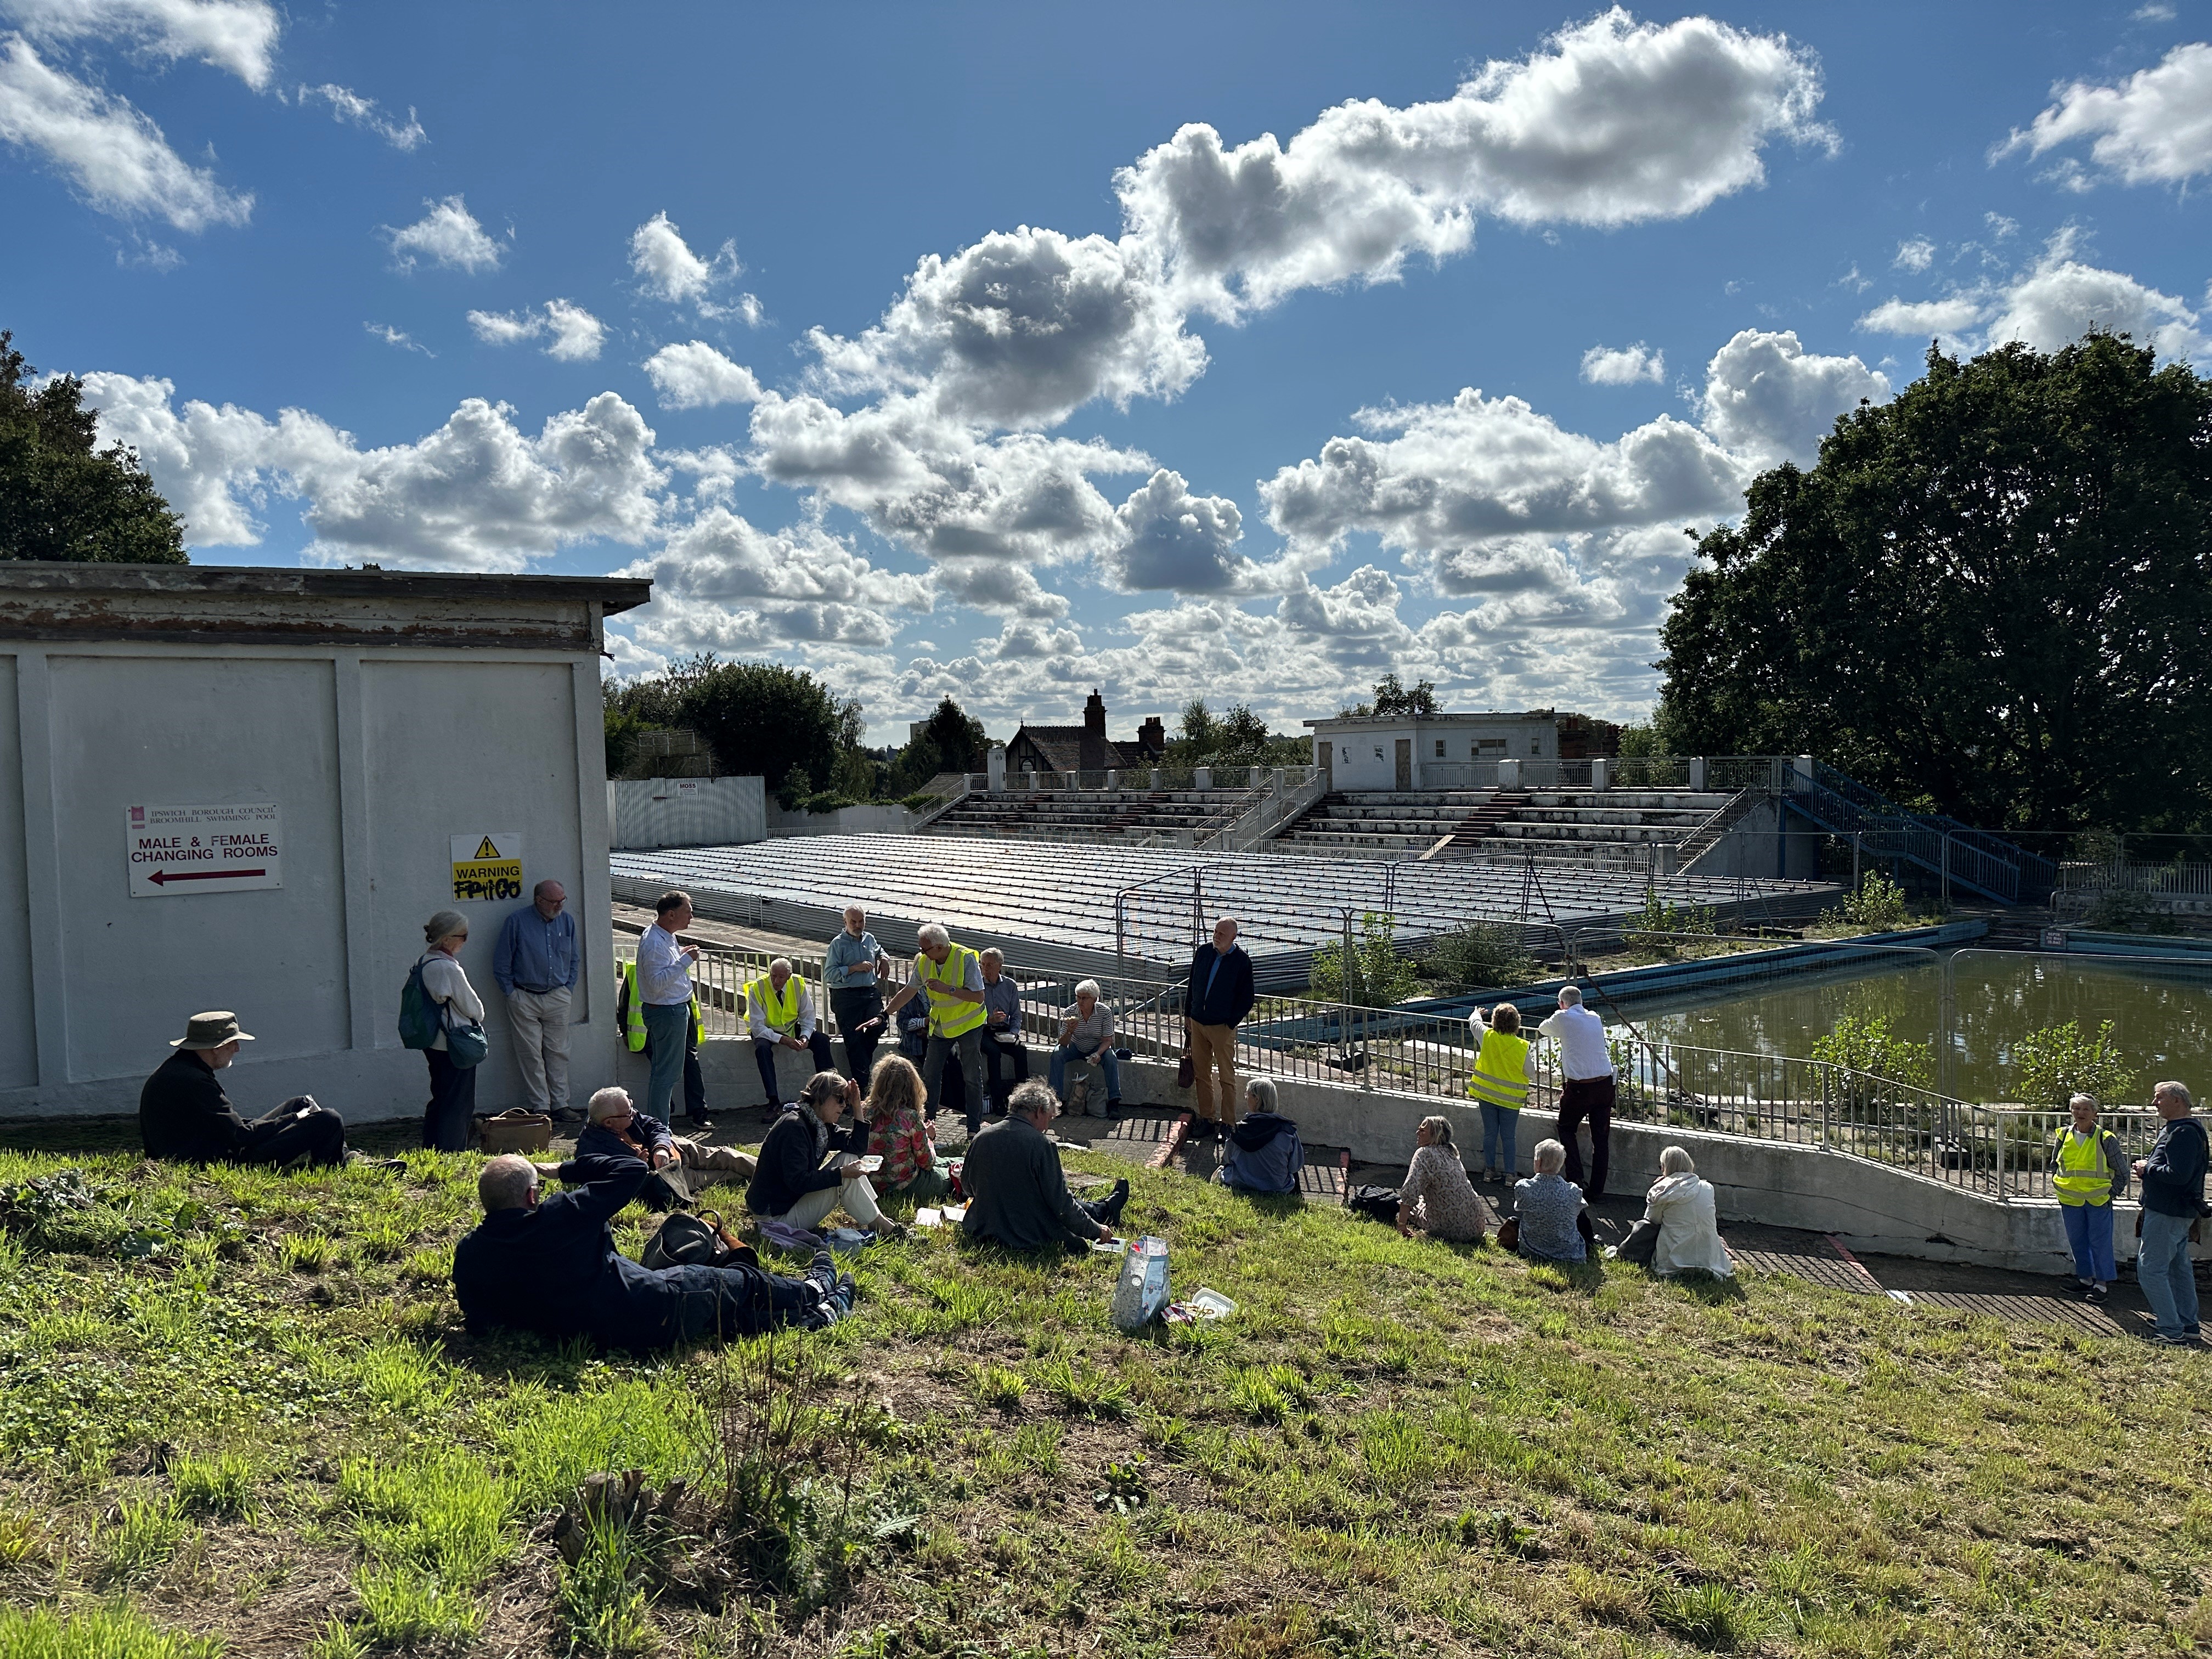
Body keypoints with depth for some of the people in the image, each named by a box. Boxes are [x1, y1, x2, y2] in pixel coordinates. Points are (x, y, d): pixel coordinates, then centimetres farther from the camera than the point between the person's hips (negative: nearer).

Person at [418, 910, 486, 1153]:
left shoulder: (424, 963, 5)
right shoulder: (449, 969, -21)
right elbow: (473, 1008, -14)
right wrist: (478, 1013, 9)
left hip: (434, 1042, 9)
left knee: (440, 1099, 18)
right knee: (458, 1103, 1)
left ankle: (431, 1150, 24)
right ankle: (450, 1153, 4)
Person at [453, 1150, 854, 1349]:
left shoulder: (468, 1254, -7)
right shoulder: (558, 1218, -22)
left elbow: (480, 1323, 1)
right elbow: (632, 1168, -12)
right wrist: (568, 1168, 0)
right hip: (651, 1314, -6)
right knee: (741, 1283, 22)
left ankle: (814, 1315, 48)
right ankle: (813, 1291, 50)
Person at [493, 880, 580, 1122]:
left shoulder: (567, 921, 5)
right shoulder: (517, 922, -7)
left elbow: (574, 959, 16)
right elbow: (501, 963, -3)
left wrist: (568, 988, 9)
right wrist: (511, 993, -4)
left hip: (558, 999, 4)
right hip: (524, 999, -3)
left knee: (558, 1052, 6)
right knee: (531, 1055, 0)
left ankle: (560, 1104, 12)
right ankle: (540, 1107, 6)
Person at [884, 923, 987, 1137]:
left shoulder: (966, 958, -23)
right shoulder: (923, 961, -7)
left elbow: (979, 997, -25)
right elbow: (909, 991, 4)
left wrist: (948, 989, -31)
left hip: (968, 1023, -5)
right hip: (941, 1025, 5)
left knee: (972, 1077, -1)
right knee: (930, 1073, 7)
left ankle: (975, 1127, 9)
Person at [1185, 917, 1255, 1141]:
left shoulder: (1242, 962, -9)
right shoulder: (1203, 953, 4)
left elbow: (1246, 999, -6)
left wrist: (1231, 1023, -11)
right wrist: (1188, 1013, 12)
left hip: (1222, 1027, -5)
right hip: (1198, 1022, 5)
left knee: (1227, 1077, 1)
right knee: (1201, 1074, 10)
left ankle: (1227, 1123, 7)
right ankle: (1206, 1118, 20)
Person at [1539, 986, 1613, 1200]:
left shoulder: (1562, 1018, -4)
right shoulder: (1595, 1018, 9)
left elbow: (1541, 1030, 15)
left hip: (1579, 1086, -4)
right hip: (1605, 1084, 4)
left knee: (1567, 1129, 16)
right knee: (1601, 1137, 10)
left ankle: (1576, 1180, 5)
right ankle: (1597, 1188, 13)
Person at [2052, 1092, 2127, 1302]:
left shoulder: (2105, 1139, -7)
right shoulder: (2064, 1136, 3)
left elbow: (2122, 1172, 1)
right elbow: (2054, 1163, 17)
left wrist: (2112, 1192, -4)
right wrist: (2058, 1185, 7)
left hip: (2098, 1200, -4)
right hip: (2070, 1200, 4)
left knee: (2100, 1242, 0)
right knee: (2077, 1241, 12)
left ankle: (2103, 1283, 9)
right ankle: (2085, 1278, 26)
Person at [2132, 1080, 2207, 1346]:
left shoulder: (2183, 1133, -19)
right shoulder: (2173, 1128, 15)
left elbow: (2178, 1175, -28)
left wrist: (2148, 1169, -13)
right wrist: (2149, 1169, 8)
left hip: (2167, 1213, -11)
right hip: (2180, 1212, 11)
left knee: (2150, 1269, -9)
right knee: (2179, 1268, 17)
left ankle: (2173, 1332, -9)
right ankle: (2189, 1326, 24)